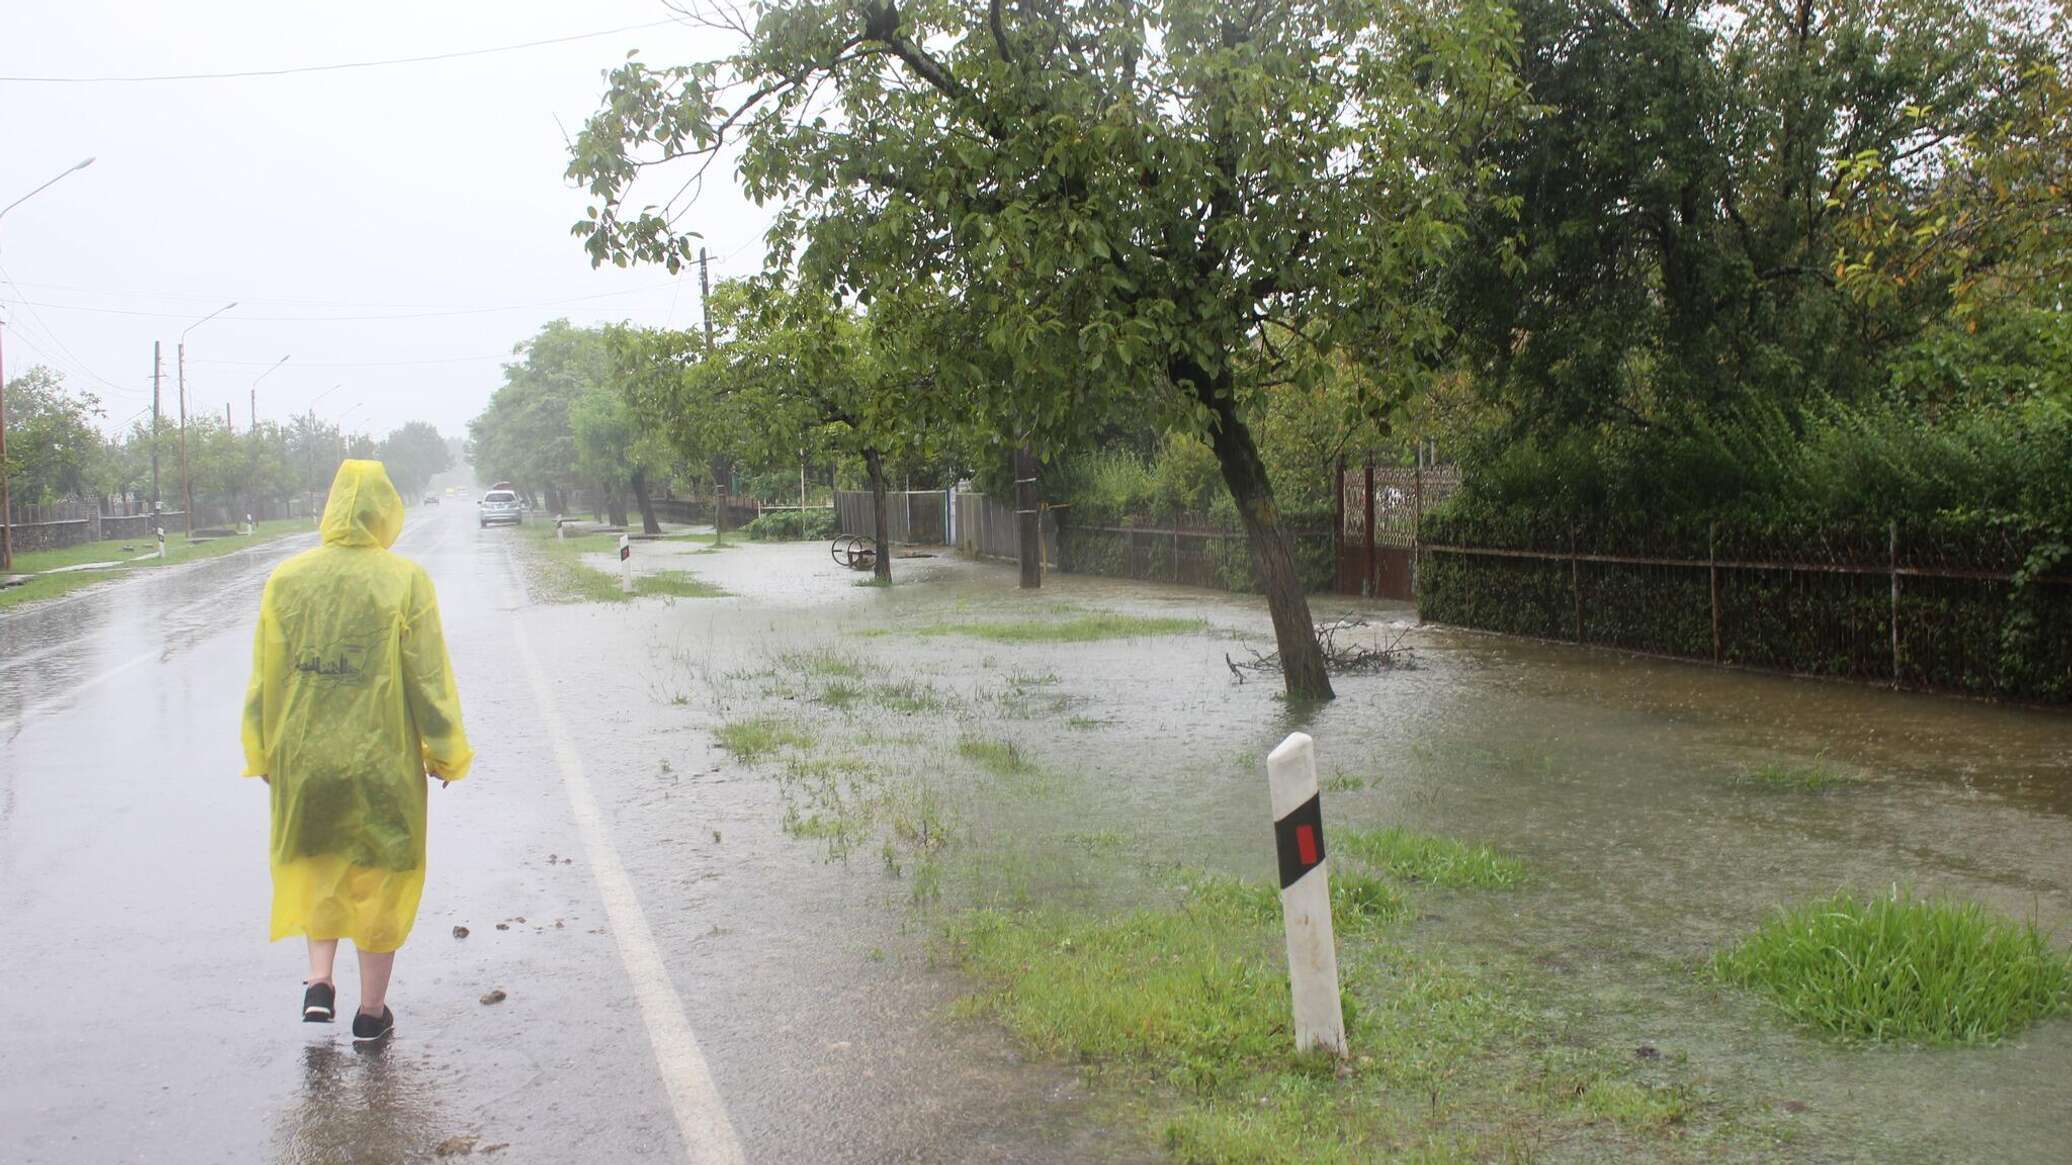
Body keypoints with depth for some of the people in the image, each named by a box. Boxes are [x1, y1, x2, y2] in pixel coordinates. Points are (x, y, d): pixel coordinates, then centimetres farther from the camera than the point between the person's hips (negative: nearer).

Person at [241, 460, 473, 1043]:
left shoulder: (285, 579, -3)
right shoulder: (405, 580, -11)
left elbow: (264, 679, 2)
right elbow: (430, 679, -9)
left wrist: (263, 755, 14)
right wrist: (446, 754, 3)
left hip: (302, 759, 3)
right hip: (383, 761, -2)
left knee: (317, 871, 23)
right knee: (381, 876, 12)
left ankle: (319, 983, 11)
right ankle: (371, 1011, 19)